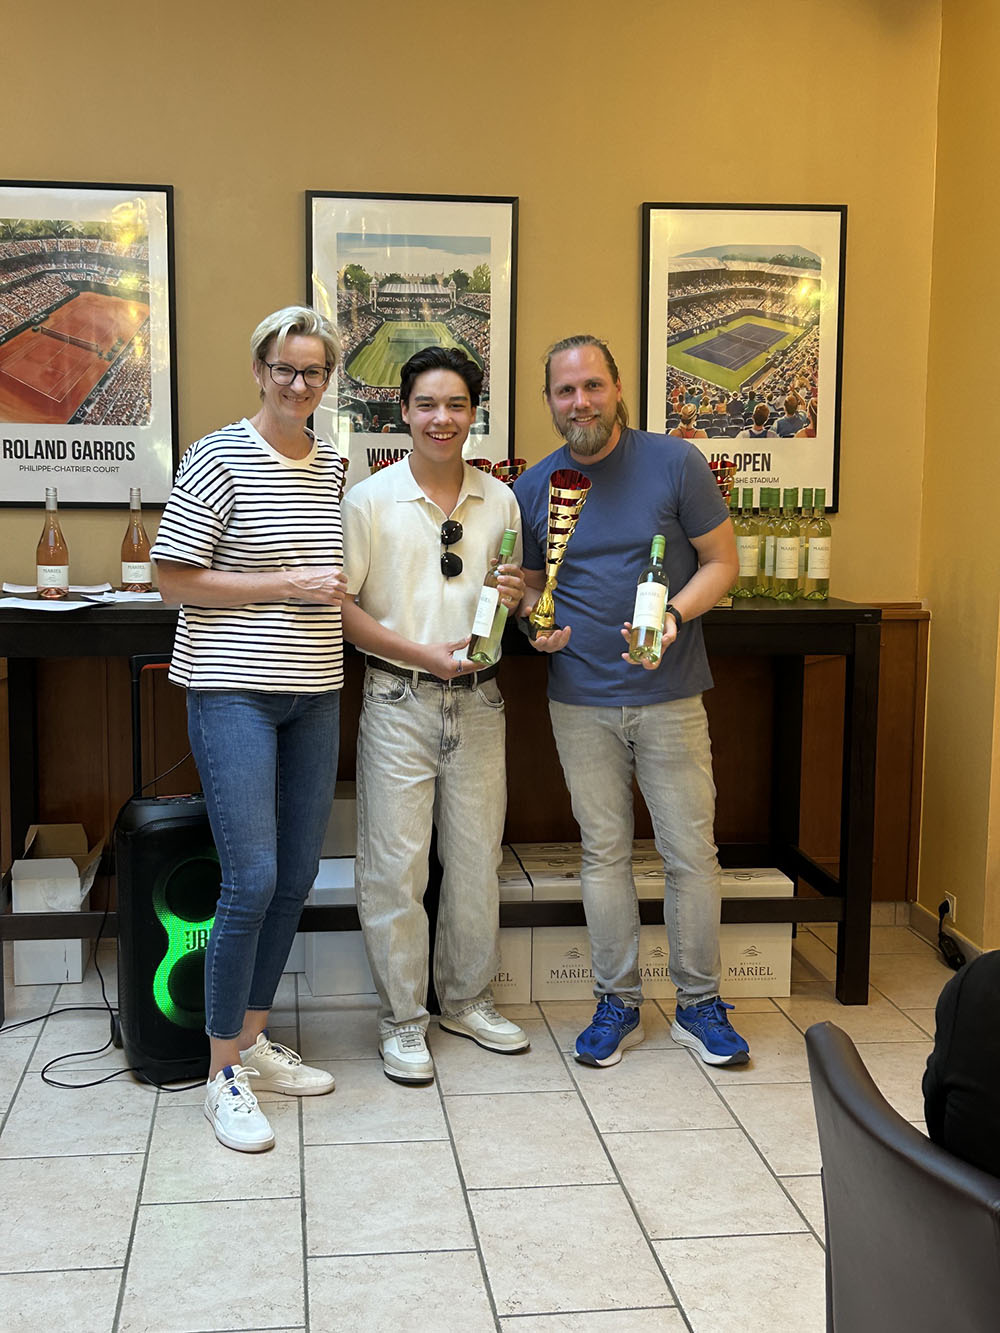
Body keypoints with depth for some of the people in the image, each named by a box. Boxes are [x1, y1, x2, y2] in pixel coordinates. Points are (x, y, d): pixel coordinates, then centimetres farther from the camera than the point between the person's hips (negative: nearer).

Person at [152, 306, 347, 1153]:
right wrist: (287, 586, -14)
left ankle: (253, 1040, 26)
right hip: (235, 691, -7)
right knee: (253, 880, -10)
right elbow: (174, 578, -11)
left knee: (297, 878, 10)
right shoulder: (218, 459, -8)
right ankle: (224, 1075, 5)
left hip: (314, 692, 7)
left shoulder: (331, 466, 11)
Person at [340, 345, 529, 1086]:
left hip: (478, 700, 4)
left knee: (477, 857, 11)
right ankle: (402, 1019, 14)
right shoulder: (371, 500, -3)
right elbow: (337, 605, -7)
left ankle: (466, 1000, 28)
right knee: (396, 865, -1)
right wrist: (423, 653, -14)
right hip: (399, 700, -3)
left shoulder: (500, 500, 8)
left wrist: (515, 598, -7)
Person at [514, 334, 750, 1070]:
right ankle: (618, 1003, 20)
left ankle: (699, 1004, 18)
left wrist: (675, 614, -19)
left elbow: (722, 560, -1)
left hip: (669, 696, -2)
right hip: (580, 700, 2)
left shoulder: (674, 462, -5)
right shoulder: (533, 488, 4)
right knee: (604, 852, 8)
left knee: (691, 850, 3)